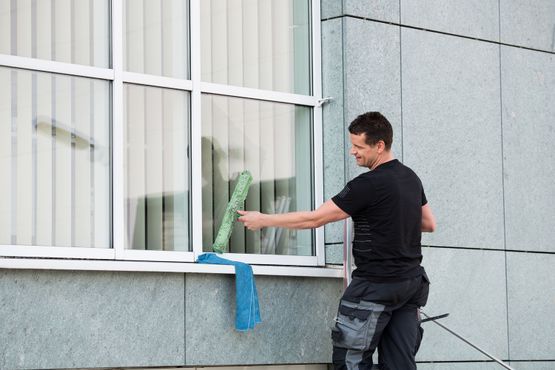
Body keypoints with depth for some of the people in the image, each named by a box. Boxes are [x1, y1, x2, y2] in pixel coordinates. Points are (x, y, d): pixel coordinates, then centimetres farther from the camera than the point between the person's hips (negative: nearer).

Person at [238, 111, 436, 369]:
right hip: (412, 282, 8)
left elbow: (314, 219, -13)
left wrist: (263, 220, -4)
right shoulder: (411, 178, 9)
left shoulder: (369, 184, -16)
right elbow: (429, 224, 22)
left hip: (376, 285, -8)